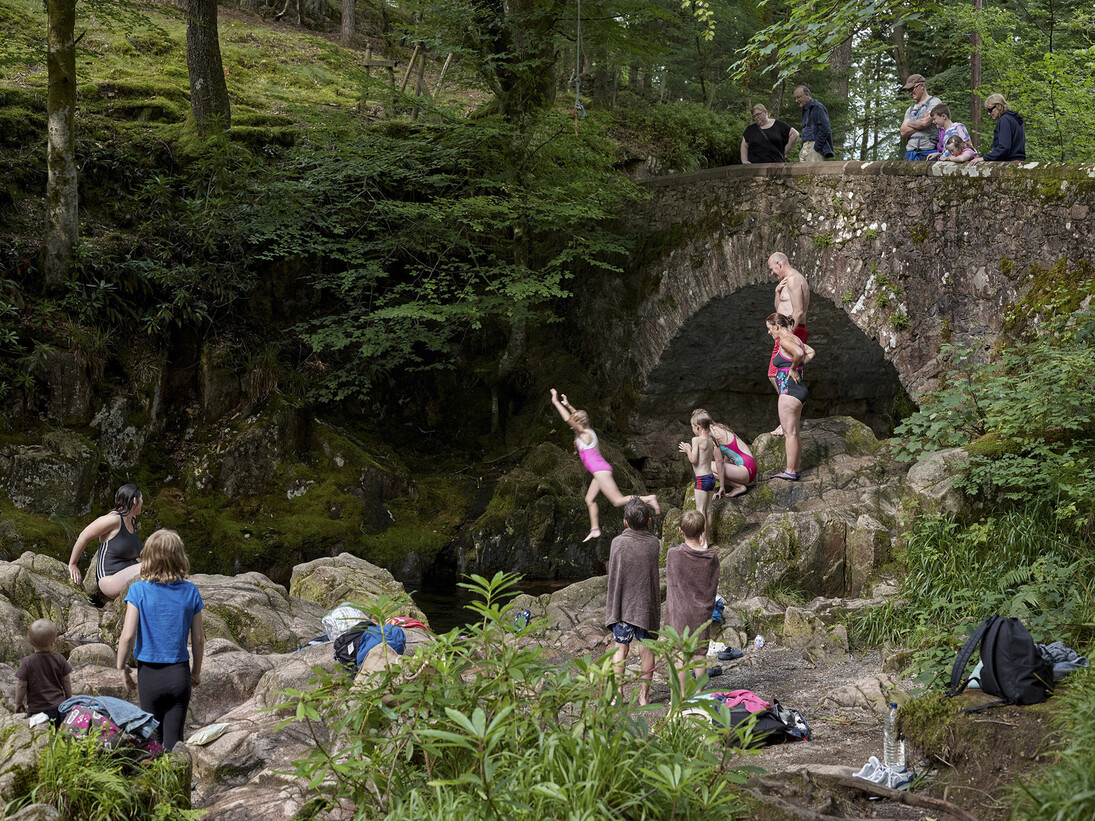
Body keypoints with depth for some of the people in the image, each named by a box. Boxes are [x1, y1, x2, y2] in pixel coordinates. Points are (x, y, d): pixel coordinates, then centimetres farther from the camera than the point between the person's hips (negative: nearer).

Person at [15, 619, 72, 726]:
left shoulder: (27, 662, -13)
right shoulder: (59, 659, -5)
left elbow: (21, 686, -8)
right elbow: (66, 682, 4)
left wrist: (18, 703, 9)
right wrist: (69, 699, 21)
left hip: (37, 709, -3)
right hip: (59, 706, 3)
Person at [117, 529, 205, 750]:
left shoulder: (139, 590, -10)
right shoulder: (190, 591, -3)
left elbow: (128, 635, -13)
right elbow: (198, 638, 2)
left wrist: (121, 666, 2)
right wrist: (196, 672, 16)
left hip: (149, 673, -1)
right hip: (179, 673, 1)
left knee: (153, 738, 16)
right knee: (174, 739, 5)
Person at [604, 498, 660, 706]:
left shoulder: (618, 542, -9)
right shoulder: (654, 544, -6)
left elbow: (613, 574, 0)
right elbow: (652, 570, 8)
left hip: (622, 603, 0)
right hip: (646, 604, 0)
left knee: (621, 648, 7)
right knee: (646, 649, 7)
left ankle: (617, 693, 8)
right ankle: (644, 694, 12)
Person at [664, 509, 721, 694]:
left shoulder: (673, 554, -14)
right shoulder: (711, 557, -7)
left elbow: (671, 582, -1)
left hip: (679, 613, -2)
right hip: (702, 613, 2)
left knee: (681, 654, 3)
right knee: (699, 653, 10)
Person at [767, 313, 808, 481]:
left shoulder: (785, 340, -13)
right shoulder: (795, 338, 17)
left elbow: (799, 353, -32)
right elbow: (808, 353, 34)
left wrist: (793, 368, -16)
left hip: (790, 389, -10)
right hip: (798, 389, 10)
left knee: (789, 432, -8)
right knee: (792, 433, 14)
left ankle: (790, 471, -8)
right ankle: (794, 469, 18)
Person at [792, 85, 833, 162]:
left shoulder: (817, 107, -4)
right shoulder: (805, 110, 24)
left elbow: (825, 130, -13)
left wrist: (816, 148, -16)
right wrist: (802, 149, 11)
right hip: (805, 148, 8)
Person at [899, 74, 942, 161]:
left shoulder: (934, 102, 4)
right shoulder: (910, 109, 23)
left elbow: (925, 122, -12)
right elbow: (903, 133, 11)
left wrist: (909, 123, 7)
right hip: (910, 153, 6)